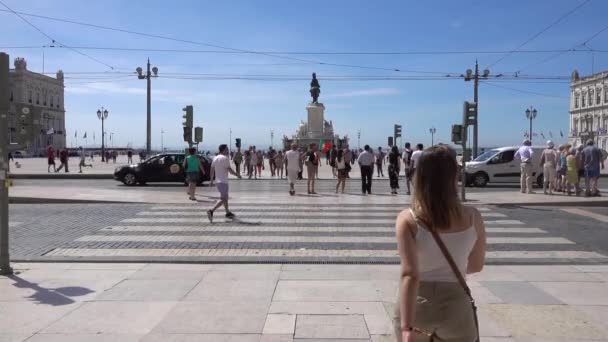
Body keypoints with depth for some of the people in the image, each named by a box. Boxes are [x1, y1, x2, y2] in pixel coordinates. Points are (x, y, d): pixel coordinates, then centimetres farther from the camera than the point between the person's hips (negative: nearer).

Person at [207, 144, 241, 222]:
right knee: (223, 199, -9)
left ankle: (228, 213, 28)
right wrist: (237, 175, -1)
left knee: (225, 197, 20)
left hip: (217, 181, 9)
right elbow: (230, 170, -15)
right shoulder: (225, 158, -13)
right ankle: (211, 211, -23)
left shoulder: (215, 158, 10)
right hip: (223, 181, -9)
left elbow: (212, 170, 12)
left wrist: (211, 181, 17)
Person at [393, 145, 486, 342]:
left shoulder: (407, 220, -14)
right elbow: (477, 265, 7)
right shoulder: (473, 217, -7)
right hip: (456, 308, 1)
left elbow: (409, 276, -21)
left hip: (416, 308, -1)